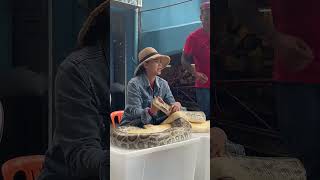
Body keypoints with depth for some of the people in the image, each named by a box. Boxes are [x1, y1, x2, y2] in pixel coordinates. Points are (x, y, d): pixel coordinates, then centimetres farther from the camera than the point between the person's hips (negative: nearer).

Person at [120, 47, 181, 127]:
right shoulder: (134, 84, -14)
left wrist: (176, 105, -22)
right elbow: (133, 112, -20)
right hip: (132, 126, -6)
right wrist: (151, 111, -40)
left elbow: (171, 103, 3)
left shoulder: (163, 84, 5)